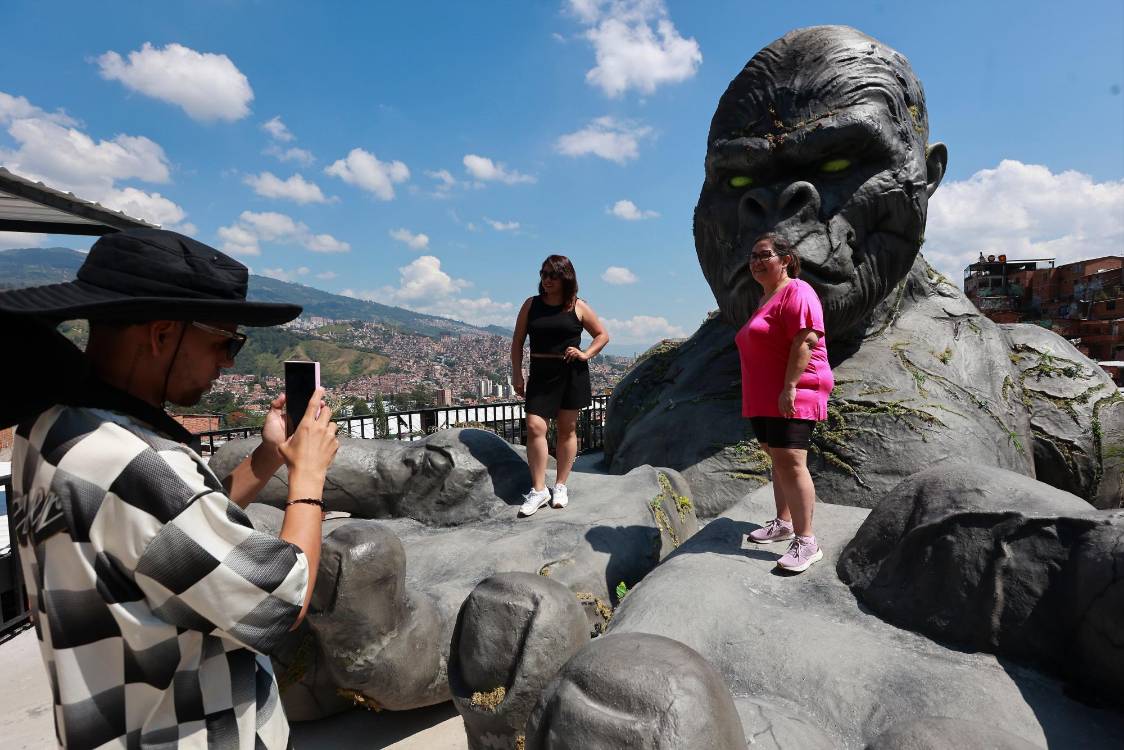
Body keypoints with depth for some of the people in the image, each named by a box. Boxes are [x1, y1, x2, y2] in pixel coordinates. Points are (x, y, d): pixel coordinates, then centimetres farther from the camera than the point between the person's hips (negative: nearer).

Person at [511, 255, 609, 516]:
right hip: (541, 373, 1)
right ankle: (538, 490, -2)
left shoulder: (578, 307, 3)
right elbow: (517, 341, 9)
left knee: (566, 429, 7)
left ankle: (561, 486, 19)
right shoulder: (531, 304, 7)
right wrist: (516, 374, 3)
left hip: (571, 373, 0)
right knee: (535, 427, -11)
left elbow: (602, 335, 11)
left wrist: (585, 354, -6)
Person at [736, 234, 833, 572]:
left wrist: (789, 388, -27)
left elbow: (805, 341, -21)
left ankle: (806, 541, -10)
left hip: (790, 395, -10)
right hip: (764, 398, 10)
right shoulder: (765, 298, 20)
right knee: (778, 459, 15)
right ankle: (783, 522, 27)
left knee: (790, 462, -15)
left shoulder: (796, 292, -9)